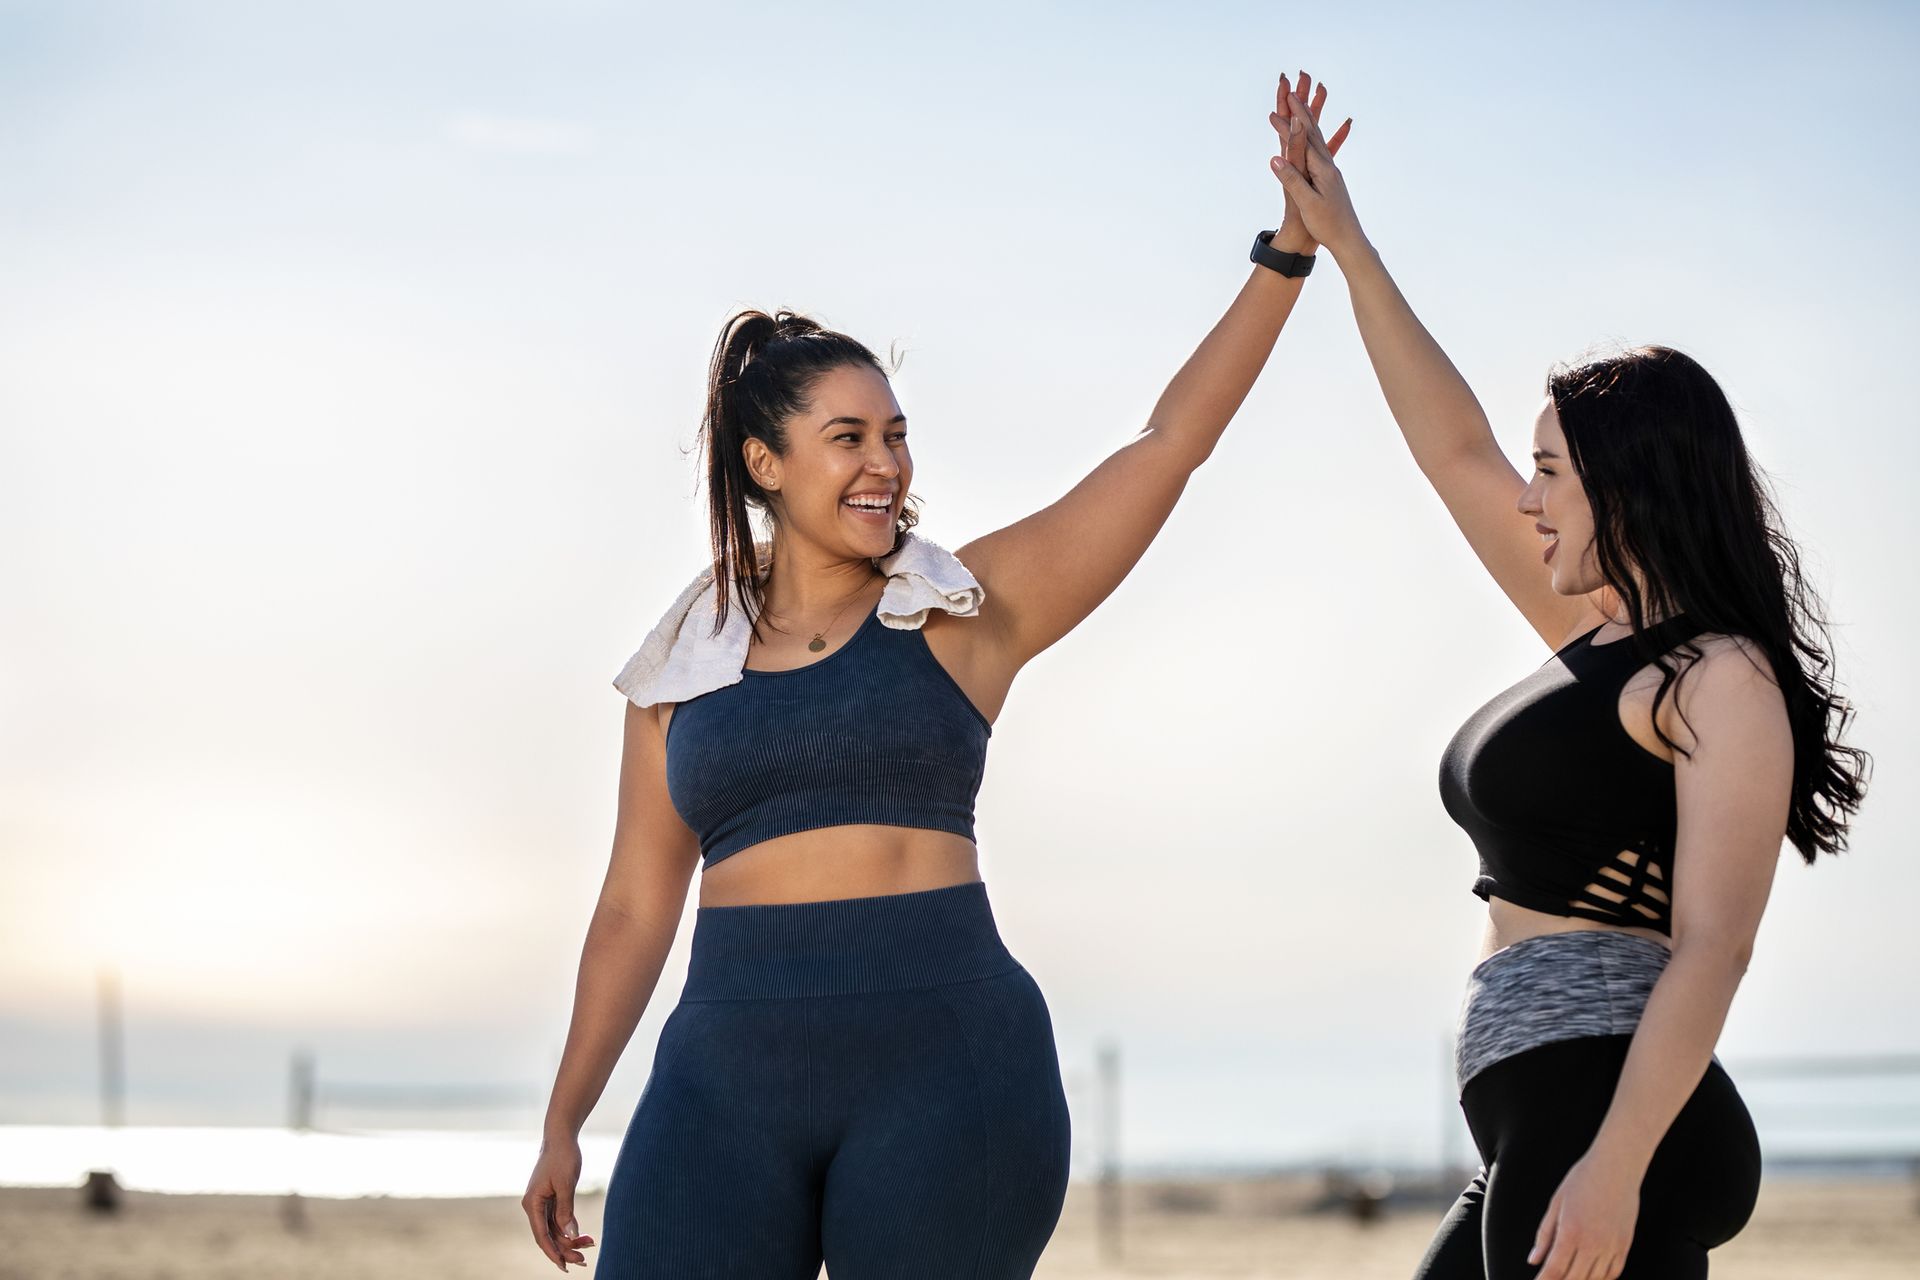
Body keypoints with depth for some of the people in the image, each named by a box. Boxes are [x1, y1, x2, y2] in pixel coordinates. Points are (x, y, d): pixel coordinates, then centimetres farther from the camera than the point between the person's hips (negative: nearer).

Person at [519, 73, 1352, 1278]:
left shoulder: (966, 610, 5)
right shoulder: (684, 667, 11)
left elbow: (1171, 441, 1)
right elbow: (637, 907, 16)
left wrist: (1290, 248, -4)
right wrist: (565, 1121, 15)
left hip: (943, 1060, -2)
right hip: (731, 1074, 2)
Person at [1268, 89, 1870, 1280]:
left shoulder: (1723, 679, -8)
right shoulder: (1599, 643, 18)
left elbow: (1712, 947, -17)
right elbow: (1458, 453, 24)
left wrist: (1614, 1167, -26)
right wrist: (1342, 243, 24)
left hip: (1611, 1123, -10)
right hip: (1542, 1135, 10)